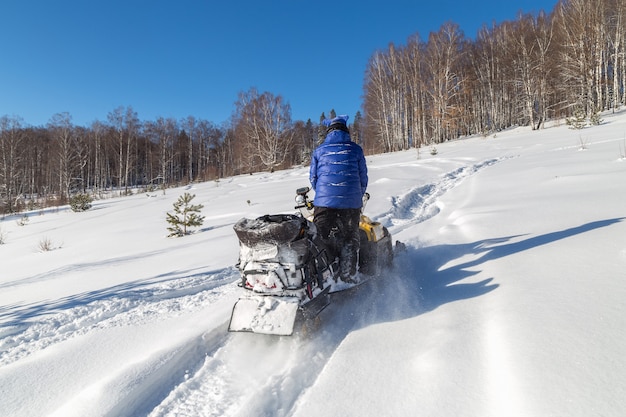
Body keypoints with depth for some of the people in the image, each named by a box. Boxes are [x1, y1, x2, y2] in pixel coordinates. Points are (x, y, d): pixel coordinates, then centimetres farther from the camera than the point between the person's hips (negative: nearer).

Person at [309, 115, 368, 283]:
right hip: (351, 203, 1)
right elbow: (363, 177, 10)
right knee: (349, 240, 10)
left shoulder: (319, 151, 8)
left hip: (324, 202, 0)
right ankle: (348, 277, 13)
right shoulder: (355, 149, 8)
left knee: (322, 239, 7)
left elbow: (313, 178, 12)